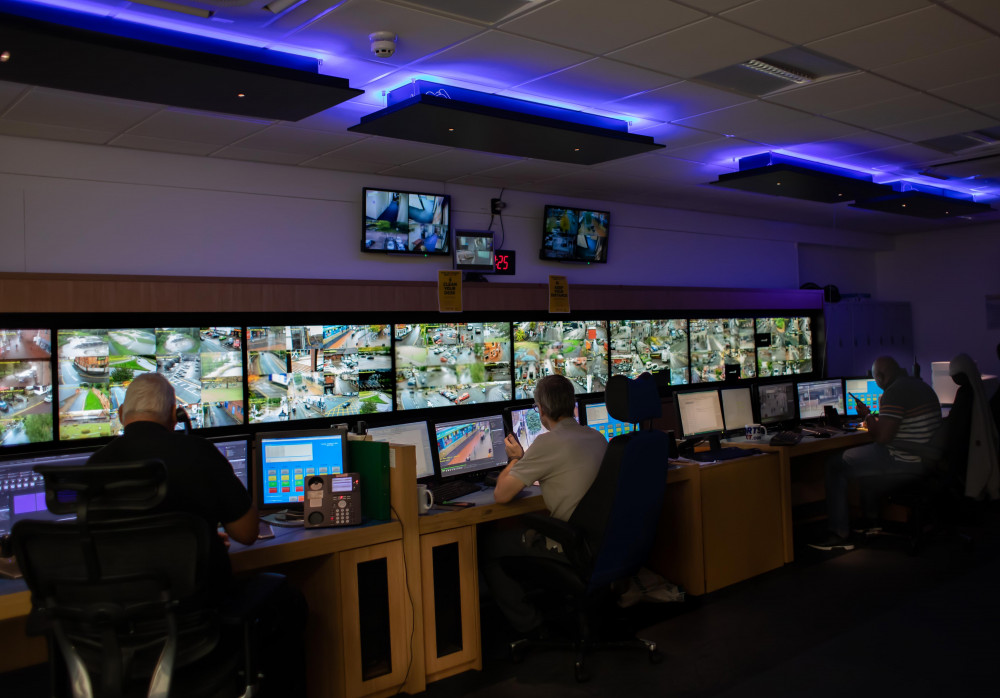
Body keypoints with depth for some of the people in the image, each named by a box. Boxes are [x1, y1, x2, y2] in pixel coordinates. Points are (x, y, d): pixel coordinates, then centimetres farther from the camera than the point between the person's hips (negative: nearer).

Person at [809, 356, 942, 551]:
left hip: (905, 462, -10)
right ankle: (870, 519, 36)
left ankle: (839, 534, -2)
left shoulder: (894, 392, -19)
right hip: (928, 460, 10)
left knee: (835, 465, -4)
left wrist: (868, 417, -5)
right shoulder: (922, 386, 13)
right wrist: (874, 419, 29)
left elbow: (882, 436, -22)